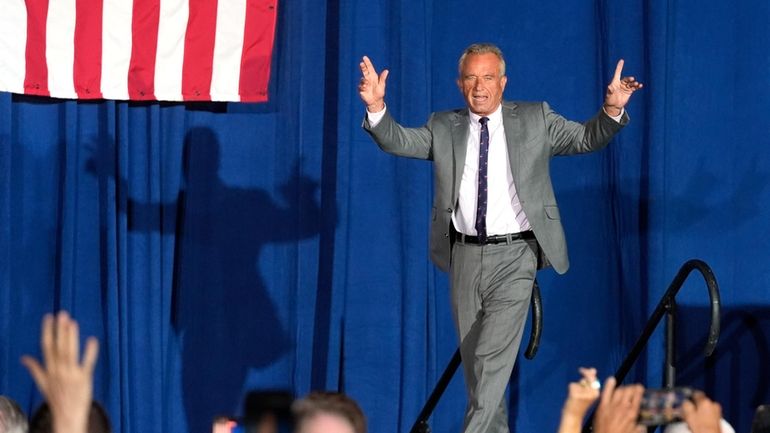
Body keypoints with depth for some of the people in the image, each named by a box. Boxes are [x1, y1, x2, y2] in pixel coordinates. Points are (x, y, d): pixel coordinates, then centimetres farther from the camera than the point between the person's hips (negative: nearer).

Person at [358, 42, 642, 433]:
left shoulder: (535, 119, 5)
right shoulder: (444, 128, 9)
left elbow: (587, 139, 0)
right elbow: (398, 141, -2)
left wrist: (612, 110, -19)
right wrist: (376, 107, -20)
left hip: (514, 257, -3)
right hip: (465, 256, 4)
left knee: (493, 356, -14)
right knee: (473, 358, 11)